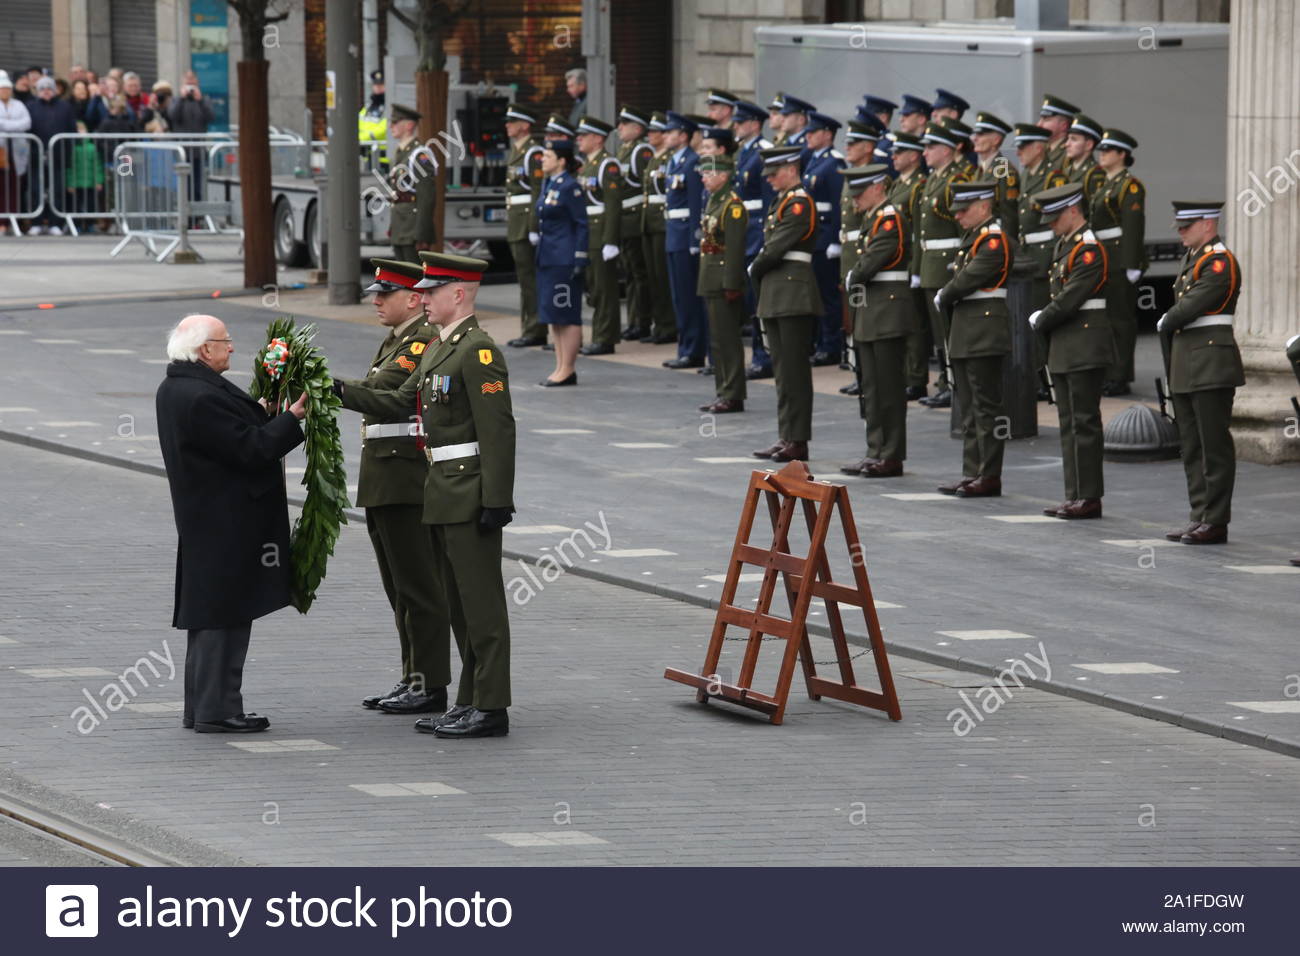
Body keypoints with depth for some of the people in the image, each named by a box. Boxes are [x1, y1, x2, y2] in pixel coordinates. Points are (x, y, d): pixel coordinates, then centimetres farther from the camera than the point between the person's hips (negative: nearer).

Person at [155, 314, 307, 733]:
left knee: (208, 614, 16)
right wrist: (291, 417, -14)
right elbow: (251, 451, -22)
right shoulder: (201, 397, -23)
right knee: (225, 616, -4)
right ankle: (216, 710, -1)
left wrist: (261, 414, 8)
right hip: (226, 524, -11)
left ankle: (201, 708, 21)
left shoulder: (173, 389, 9)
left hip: (203, 520, 11)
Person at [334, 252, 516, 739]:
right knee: (460, 602, 13)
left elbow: (498, 429, -18)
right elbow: (400, 401, 20)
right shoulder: (438, 350, 16)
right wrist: (342, 392, 9)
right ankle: (471, 701, 20)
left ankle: (491, 708, -3)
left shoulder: (479, 350, -14)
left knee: (481, 601, -6)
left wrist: (496, 501, -22)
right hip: (445, 496, 10)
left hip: (470, 493, -10)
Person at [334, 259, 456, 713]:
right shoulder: (396, 341, 20)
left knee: (420, 586, -6)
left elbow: (383, 390, -24)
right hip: (385, 483, 11)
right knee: (401, 588, 14)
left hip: (408, 482, -11)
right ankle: (413, 679, 20)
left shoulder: (426, 340, -13)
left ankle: (431, 685, -3)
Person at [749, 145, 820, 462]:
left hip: (794, 293, -10)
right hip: (776, 294, 10)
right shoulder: (783, 201, 18)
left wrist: (756, 269, -3)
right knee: (783, 368, 11)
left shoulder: (799, 203, -11)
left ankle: (797, 441, -6)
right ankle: (786, 437, 15)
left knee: (794, 370, -7)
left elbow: (779, 245, -16)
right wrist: (759, 270, 2)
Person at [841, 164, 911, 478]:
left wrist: (852, 279, -3)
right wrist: (854, 282, 0)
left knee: (888, 388, -5)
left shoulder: (890, 219, -13)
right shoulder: (869, 219, 17)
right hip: (868, 312, 10)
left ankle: (892, 456, -2)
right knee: (870, 387, 12)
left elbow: (872, 261, -19)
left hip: (888, 312, -10)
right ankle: (875, 452, 18)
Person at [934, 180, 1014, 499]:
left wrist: (943, 298, -5)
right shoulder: (972, 237, 17)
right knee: (970, 409, 12)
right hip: (966, 337, 10)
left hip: (985, 336, -10)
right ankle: (972, 474, 17)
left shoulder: (994, 240, -13)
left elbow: (970, 278, -19)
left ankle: (990, 477, -3)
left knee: (987, 407, -6)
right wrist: (946, 298, 0)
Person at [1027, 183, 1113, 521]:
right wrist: (1042, 318, 2)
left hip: (1084, 347, -10)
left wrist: (1040, 321, -7)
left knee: (1084, 422, -6)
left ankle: (1089, 497, -3)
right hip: (1064, 347, 10)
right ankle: (1075, 496, 15)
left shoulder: (1089, 249, -15)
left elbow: (1070, 298, -20)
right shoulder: (1064, 245, 15)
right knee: (1069, 423, 11)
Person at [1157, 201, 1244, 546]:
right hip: (1186, 366, 10)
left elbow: (1192, 306, -18)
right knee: (1192, 447, 11)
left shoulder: (1219, 262, -13)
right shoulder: (1193, 257, 16)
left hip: (1211, 365, -10)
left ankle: (1216, 522, -2)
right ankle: (1200, 517, 16)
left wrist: (1166, 323, -1)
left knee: (1214, 446, -5)